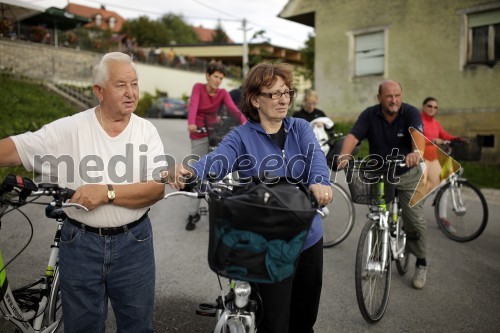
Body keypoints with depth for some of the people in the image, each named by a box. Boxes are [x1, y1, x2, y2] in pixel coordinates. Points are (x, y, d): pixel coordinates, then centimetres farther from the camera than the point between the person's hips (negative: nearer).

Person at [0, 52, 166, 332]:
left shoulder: (146, 131, -4)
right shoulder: (69, 128, -6)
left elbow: (157, 189, -12)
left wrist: (107, 192, -22)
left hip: (134, 243, 1)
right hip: (80, 244, 0)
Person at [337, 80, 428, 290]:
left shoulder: (411, 113, -14)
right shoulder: (369, 115, -10)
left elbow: (417, 134, -33)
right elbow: (353, 136, -24)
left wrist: (417, 151, -56)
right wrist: (344, 155, -45)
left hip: (407, 174, -1)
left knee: (415, 222, -2)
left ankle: (421, 264, 19)